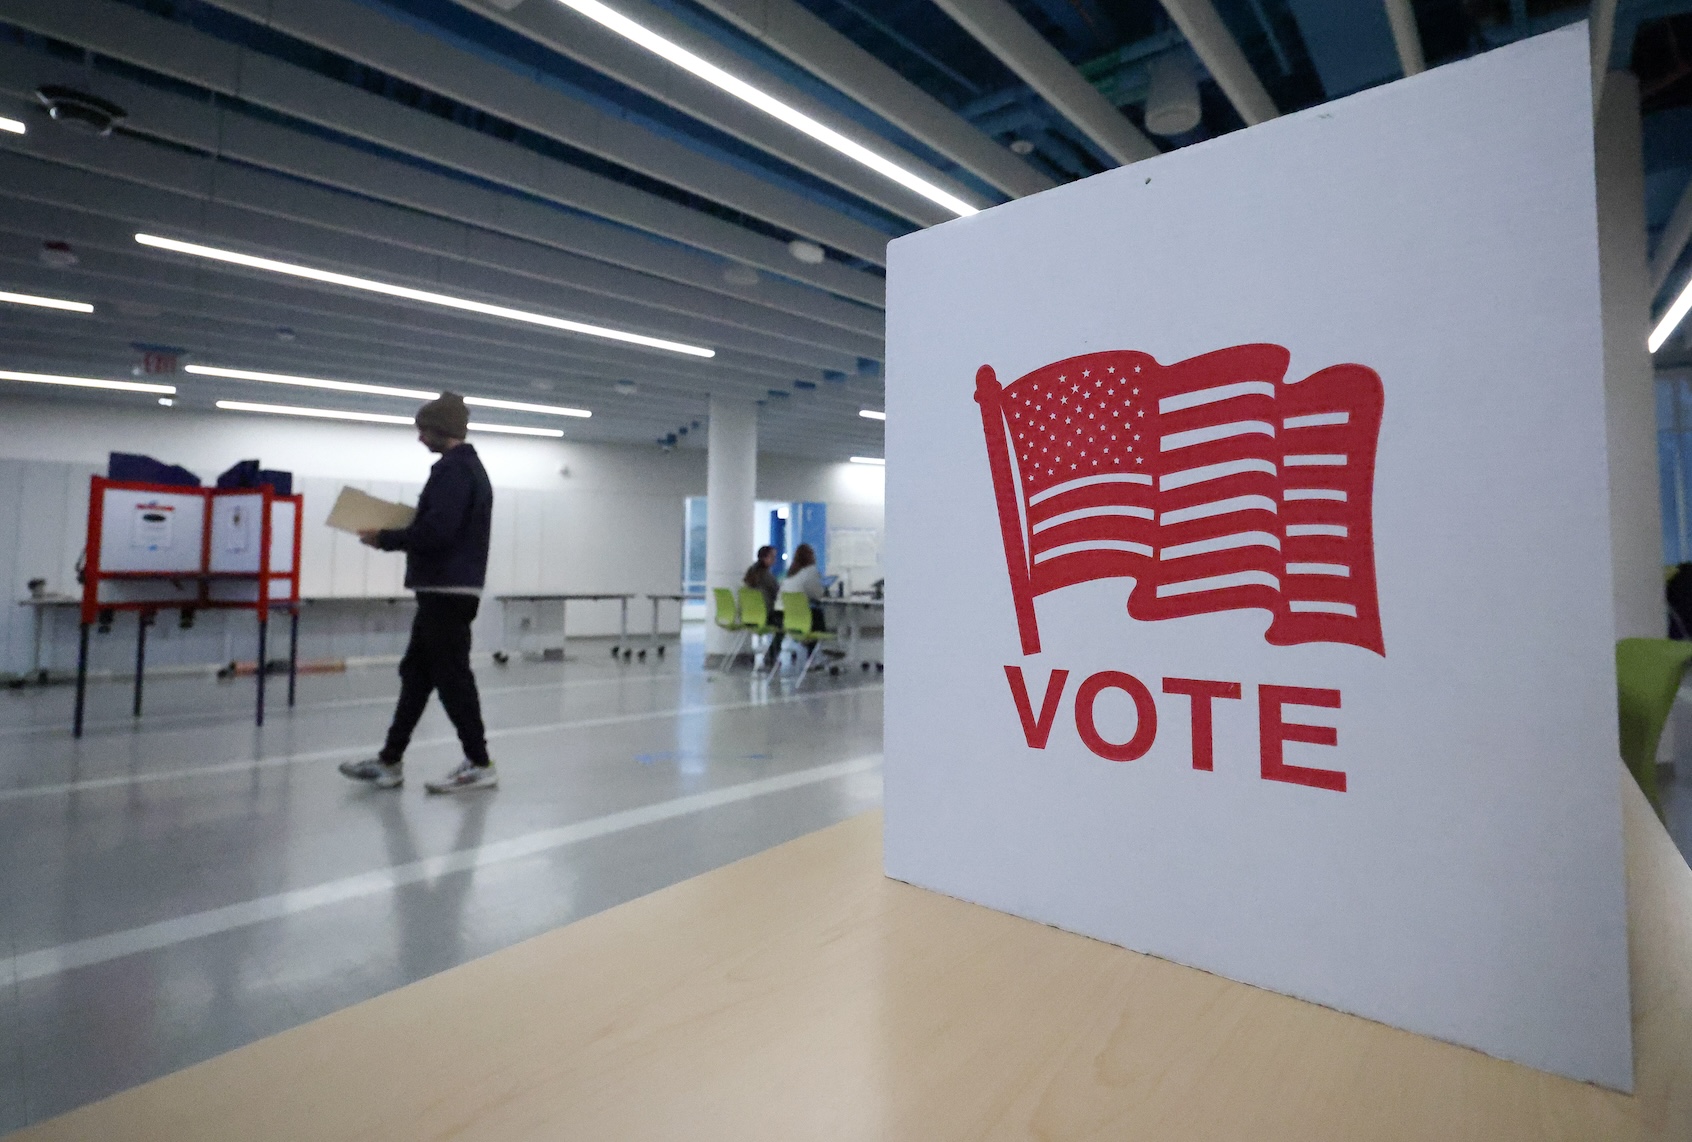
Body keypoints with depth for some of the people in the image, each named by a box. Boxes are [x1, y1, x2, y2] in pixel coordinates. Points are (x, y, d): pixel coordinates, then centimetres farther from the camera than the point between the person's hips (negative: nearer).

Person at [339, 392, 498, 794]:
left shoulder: (452, 468, -13)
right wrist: (393, 536, 15)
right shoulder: (471, 466, 19)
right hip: (450, 589, 11)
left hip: (446, 591, -11)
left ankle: (479, 764, 3)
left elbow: (435, 531, -23)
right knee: (416, 673, 14)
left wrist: (384, 539, -10)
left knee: (451, 676, -5)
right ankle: (390, 760, 22)